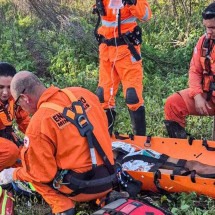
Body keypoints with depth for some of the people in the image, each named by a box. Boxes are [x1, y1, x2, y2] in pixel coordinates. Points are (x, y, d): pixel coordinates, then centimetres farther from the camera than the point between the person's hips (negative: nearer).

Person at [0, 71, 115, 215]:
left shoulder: (39, 122, -16)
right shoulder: (82, 93, 0)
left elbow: (41, 174, -10)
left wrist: (13, 174, 8)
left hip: (84, 188, -6)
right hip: (109, 180, 6)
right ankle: (103, 197, 16)